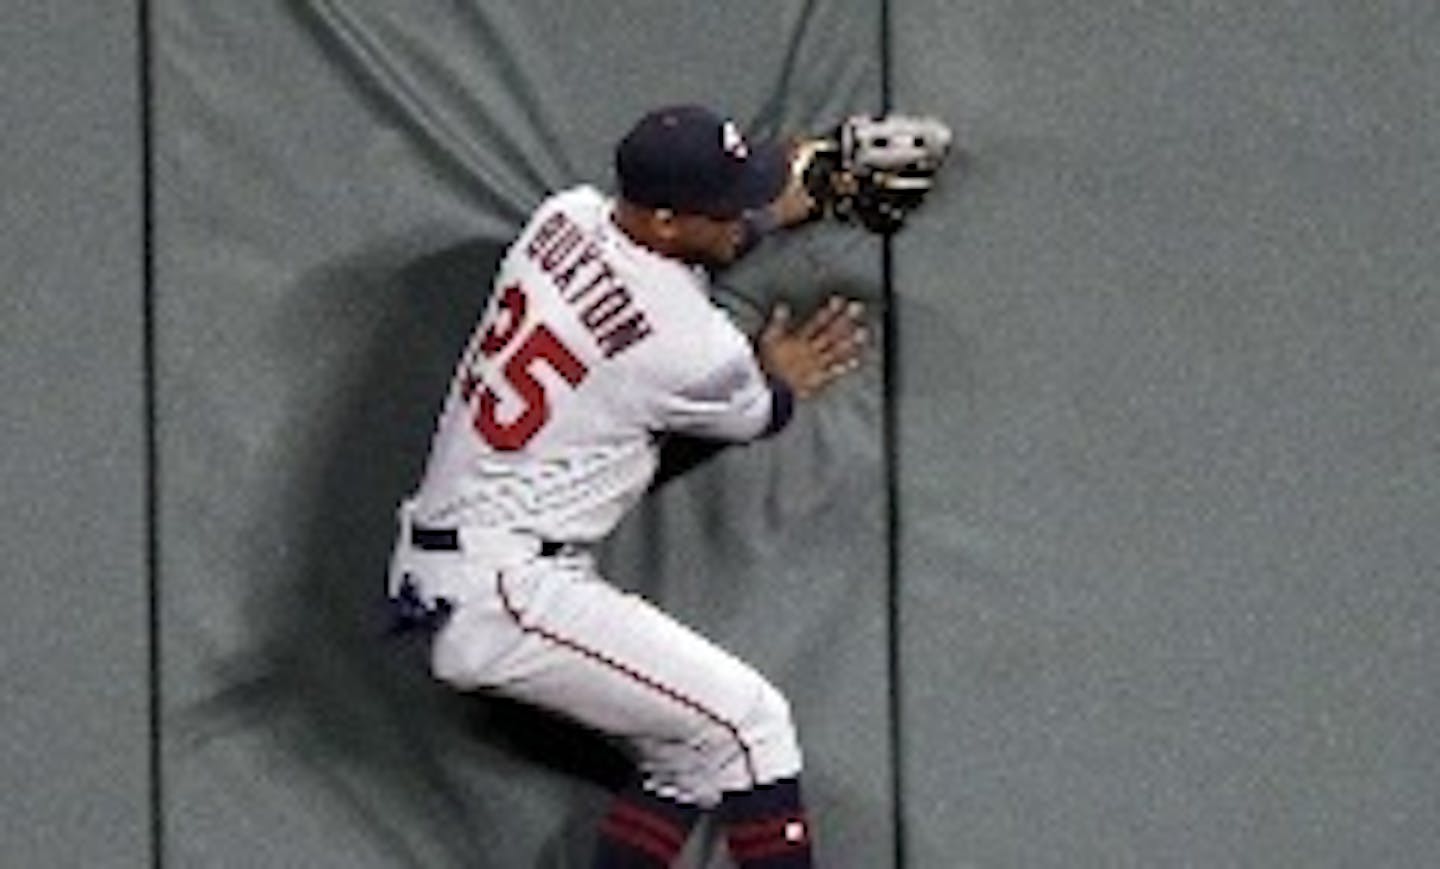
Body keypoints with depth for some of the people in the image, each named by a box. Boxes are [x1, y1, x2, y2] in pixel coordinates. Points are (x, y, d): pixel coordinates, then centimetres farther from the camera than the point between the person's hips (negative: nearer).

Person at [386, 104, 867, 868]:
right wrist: (782, 381, 28)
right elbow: (757, 417, 6)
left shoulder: (565, 215, 2)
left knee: (690, 755, 11)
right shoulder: (691, 346, -19)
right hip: (499, 596, -9)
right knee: (745, 722, -11)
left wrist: (770, 214, 36)